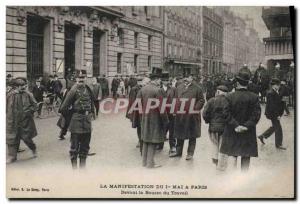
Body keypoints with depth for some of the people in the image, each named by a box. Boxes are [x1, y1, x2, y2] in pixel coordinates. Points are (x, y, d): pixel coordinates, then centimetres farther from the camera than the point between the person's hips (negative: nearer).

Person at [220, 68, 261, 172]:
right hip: (248, 132, 1)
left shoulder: (230, 96, -10)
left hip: (232, 132, -1)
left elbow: (226, 113, -13)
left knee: (232, 154, 9)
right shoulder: (254, 97, -8)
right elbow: (256, 114, -10)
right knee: (246, 156, 12)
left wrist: (235, 125, -10)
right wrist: (247, 125, -9)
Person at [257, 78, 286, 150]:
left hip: (276, 113, 10)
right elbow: (272, 105, -23)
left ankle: (262, 136, 32)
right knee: (278, 128, -1)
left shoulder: (276, 93, 9)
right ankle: (278, 144, 13)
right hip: (273, 114, -10)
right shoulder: (271, 93, -20)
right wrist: (277, 115, -22)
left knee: (274, 127, 19)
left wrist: (280, 113, 9)